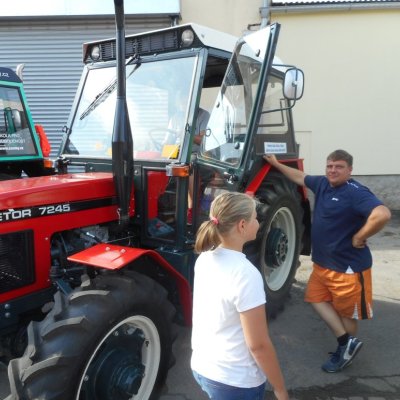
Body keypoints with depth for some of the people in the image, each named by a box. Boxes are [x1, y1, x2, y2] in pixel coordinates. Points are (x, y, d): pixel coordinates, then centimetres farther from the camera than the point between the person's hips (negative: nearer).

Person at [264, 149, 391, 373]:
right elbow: (300, 177, 22)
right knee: (317, 299, 11)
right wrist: (276, 164, 28)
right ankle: (346, 341, 18)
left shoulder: (356, 193, -23)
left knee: (346, 311, 8)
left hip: (348, 265, -9)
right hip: (322, 262, 9)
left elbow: (382, 214, -38)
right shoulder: (322, 184, 3)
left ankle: (346, 347, 29)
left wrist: (360, 237, -26)